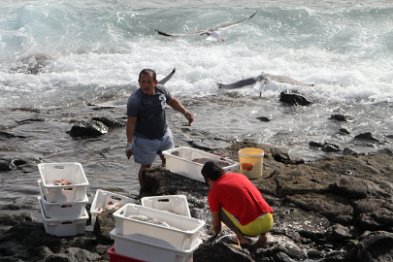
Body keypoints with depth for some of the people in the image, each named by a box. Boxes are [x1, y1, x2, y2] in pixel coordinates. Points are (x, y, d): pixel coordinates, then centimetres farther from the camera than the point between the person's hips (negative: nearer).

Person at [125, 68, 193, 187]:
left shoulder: (161, 90, -8)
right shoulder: (135, 100, -24)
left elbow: (172, 101, 12)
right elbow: (131, 122, -22)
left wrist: (185, 111, -2)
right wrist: (129, 144, -23)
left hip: (164, 134, 6)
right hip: (145, 139, -6)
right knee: (146, 166, 6)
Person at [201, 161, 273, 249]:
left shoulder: (213, 192, 5)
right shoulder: (241, 176, 22)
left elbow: (216, 222, 14)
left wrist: (217, 234, 37)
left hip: (251, 228, -5)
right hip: (269, 222, 5)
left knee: (220, 210, 13)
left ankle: (242, 238, 6)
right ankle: (263, 235, 16)